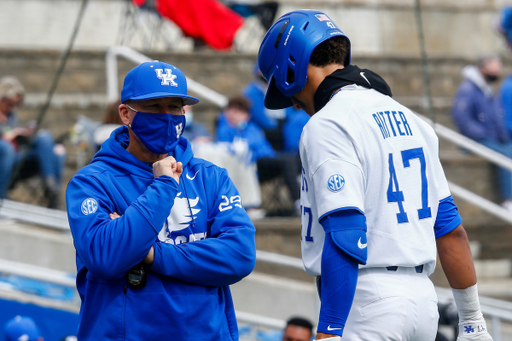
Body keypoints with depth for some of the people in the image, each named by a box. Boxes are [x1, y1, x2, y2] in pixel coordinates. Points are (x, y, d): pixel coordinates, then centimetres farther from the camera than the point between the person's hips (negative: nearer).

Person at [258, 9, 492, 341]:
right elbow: (449, 226, 17)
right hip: (422, 298, 8)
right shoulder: (410, 119, 16)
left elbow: (346, 238, -20)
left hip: (367, 299, -8)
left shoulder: (326, 126, -10)